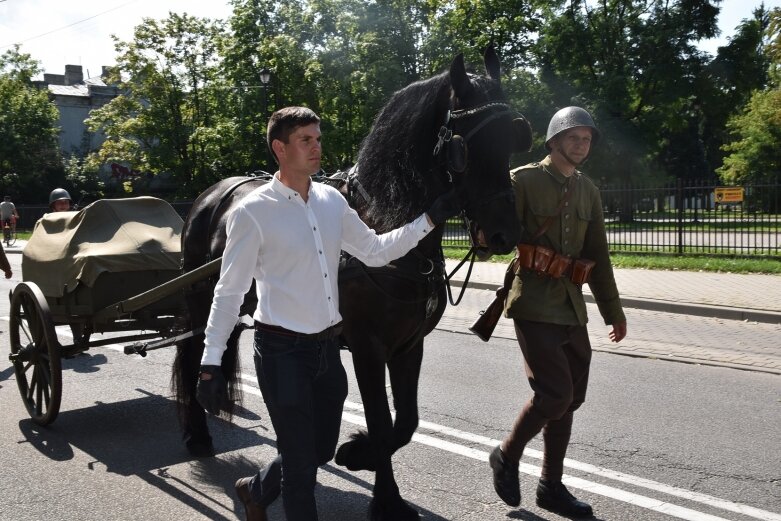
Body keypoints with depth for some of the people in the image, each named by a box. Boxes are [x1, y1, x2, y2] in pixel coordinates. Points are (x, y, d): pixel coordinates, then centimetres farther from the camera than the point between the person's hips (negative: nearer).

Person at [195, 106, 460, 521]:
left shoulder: (332, 201, 4)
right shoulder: (252, 213, -13)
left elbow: (375, 251, 9)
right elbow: (229, 292, -10)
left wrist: (431, 219, 0)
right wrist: (211, 365, -12)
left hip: (328, 347, 6)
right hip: (282, 352, -6)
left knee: (322, 451, 21)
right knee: (301, 460, 6)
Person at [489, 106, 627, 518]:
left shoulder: (588, 191, 14)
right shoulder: (522, 181, -6)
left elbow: (598, 255, 17)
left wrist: (612, 310, 16)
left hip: (572, 307, 7)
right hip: (535, 306, -7)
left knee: (569, 399, 9)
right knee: (555, 393, -12)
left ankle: (551, 486, 24)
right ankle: (506, 455, 14)